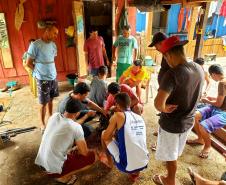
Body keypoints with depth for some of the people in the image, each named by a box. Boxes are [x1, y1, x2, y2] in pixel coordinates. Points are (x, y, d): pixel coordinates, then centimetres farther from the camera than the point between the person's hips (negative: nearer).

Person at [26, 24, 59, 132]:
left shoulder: (53, 45, 6)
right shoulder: (35, 45, -14)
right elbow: (28, 63, -8)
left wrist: (51, 71, 10)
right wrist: (39, 72, 2)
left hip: (53, 77, 6)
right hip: (43, 79, -6)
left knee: (51, 99, 17)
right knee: (43, 103, 4)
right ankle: (43, 124, 20)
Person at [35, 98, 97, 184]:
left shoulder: (54, 115, -3)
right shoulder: (76, 127, -20)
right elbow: (84, 152, -11)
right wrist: (76, 148, 10)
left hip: (40, 161, 7)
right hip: (53, 169, -7)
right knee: (91, 155, 1)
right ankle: (63, 176, 6)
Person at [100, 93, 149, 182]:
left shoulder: (118, 115, -11)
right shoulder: (140, 118, 7)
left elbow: (105, 137, -2)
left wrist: (113, 132, 17)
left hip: (126, 166, -5)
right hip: (144, 164, 6)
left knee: (104, 134, 11)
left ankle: (109, 162, 33)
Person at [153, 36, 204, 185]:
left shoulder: (173, 74, -29)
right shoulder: (199, 69, -4)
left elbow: (158, 103, -37)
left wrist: (164, 109, -17)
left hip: (171, 123, -7)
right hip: (188, 121, 7)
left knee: (170, 156, 17)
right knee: (176, 153, 27)